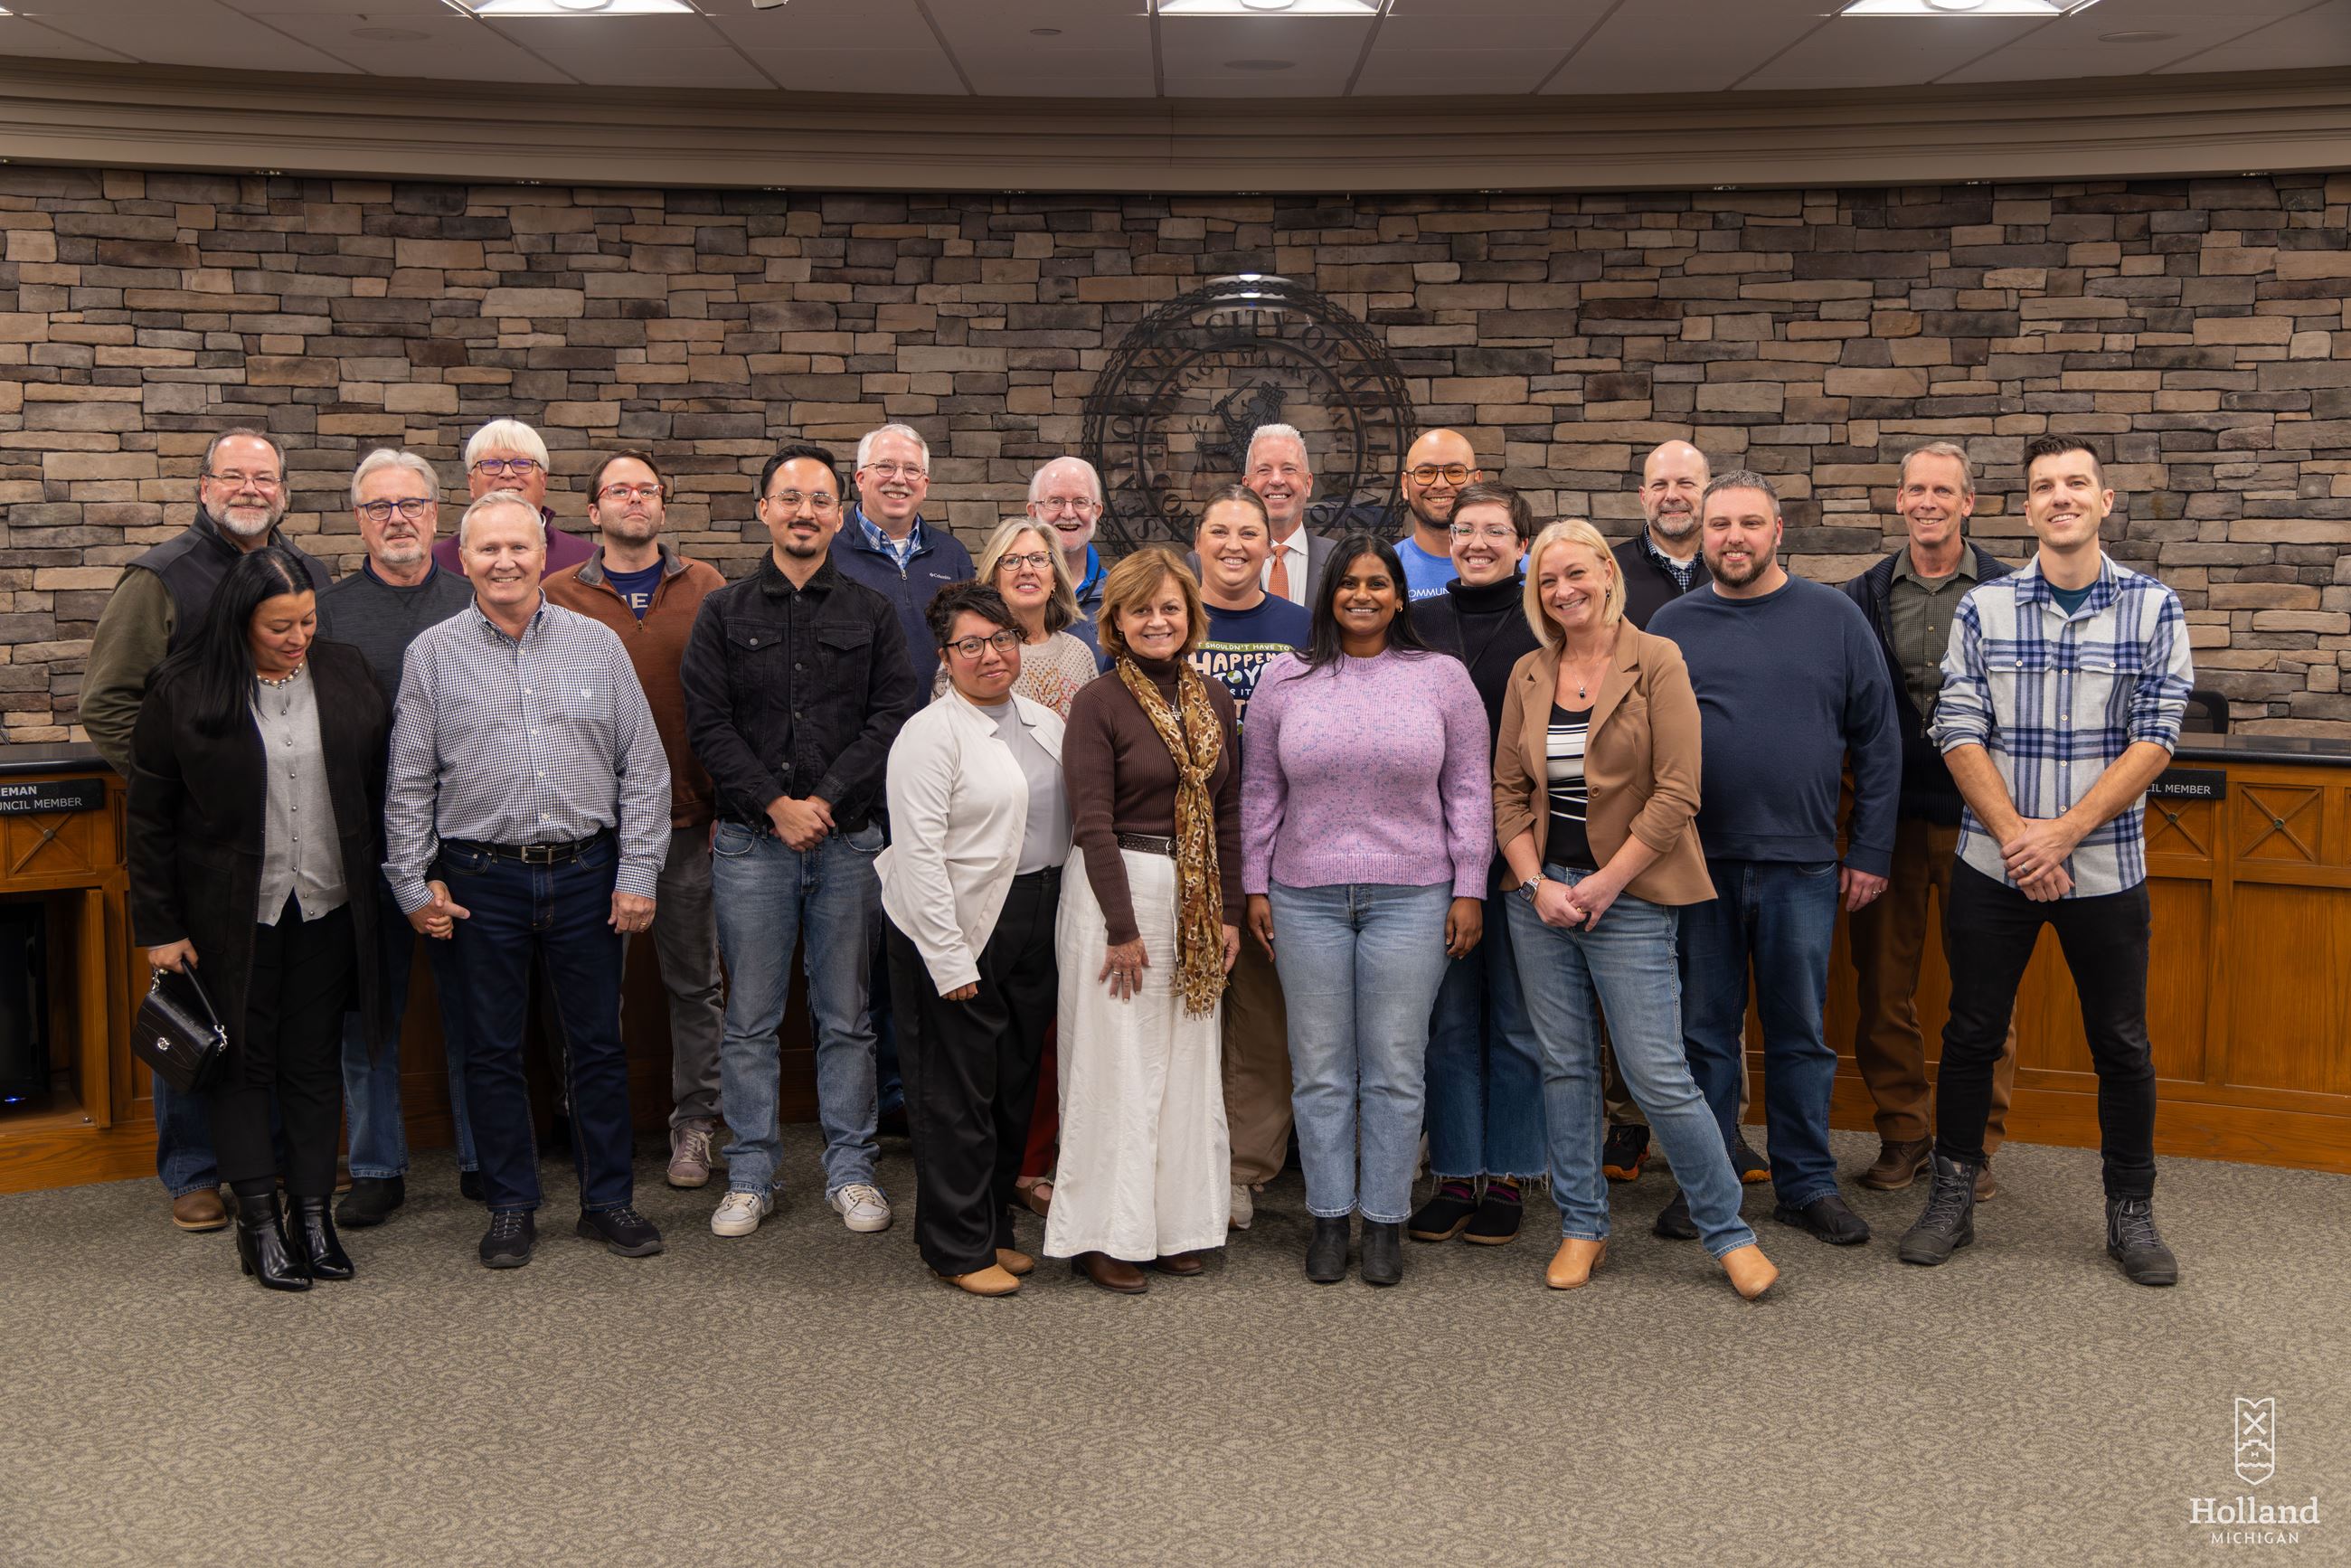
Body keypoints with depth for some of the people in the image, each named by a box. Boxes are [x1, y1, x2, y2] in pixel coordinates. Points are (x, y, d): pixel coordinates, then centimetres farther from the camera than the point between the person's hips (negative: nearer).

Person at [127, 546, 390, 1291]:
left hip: (326, 907, 2)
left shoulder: (345, 674, 2)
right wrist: (159, 926, -3)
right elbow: (150, 816, -2)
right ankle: (260, 1223, 11)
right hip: (231, 914, -2)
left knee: (316, 1062, 9)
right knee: (243, 1062, 4)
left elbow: (379, 782, 9)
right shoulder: (184, 690, -6)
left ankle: (314, 1215, 16)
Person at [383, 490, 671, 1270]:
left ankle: (609, 1199, 20)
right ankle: (511, 1207, 21)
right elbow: (409, 783, 6)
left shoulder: (598, 644, 5)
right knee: (493, 1050, 7)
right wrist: (414, 884, 2)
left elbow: (643, 768, 4)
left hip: (586, 871, 0)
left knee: (598, 1043, 7)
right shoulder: (433, 653, 4)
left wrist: (638, 874, -1)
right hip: (481, 880, 0)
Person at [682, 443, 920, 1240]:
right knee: (750, 1019, 5)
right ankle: (750, 1174, 16)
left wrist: (826, 798, -12)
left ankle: (851, 1169, 18)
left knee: (847, 1017, 6)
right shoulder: (724, 613, 7)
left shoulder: (871, 614, 8)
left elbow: (893, 717, -1)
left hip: (848, 838, 0)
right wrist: (774, 805, -11)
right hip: (751, 840, 0)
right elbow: (707, 723, -1)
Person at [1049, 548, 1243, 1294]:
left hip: (1194, 898, 6)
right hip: (1117, 889, -5)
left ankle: (1175, 1223, 20)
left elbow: (1228, 814, 12)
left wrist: (1228, 915, 7)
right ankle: (1104, 1235, 9)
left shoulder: (1213, 701, 9)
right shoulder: (1098, 703, -8)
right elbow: (1093, 823, -12)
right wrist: (1122, 928, -14)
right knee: (1117, 1062, -1)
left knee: (1187, 1063, 9)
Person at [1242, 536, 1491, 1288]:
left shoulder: (1442, 677, 4)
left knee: (1395, 1069, 4)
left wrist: (1469, 889, 0)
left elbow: (1469, 791, 4)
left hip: (1411, 897, -1)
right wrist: (1256, 886, 6)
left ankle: (1386, 1220, 16)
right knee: (1320, 1069, 7)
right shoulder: (1285, 679, 7)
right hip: (1306, 899, 1)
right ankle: (1329, 1217, 19)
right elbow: (1260, 791, 10)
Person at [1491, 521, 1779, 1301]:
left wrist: (1603, 885, -12)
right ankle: (1581, 1226, 24)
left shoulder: (1657, 662, -6)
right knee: (1565, 1066, 10)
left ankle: (1728, 1230, 12)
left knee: (1659, 1076, -6)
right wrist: (1537, 884, -4)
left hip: (1629, 897, -5)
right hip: (1541, 893, 5)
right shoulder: (1528, 675, 9)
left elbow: (1676, 795, -11)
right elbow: (1507, 790, 10)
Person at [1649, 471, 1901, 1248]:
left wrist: (1871, 851, 0)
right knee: (1704, 1031, 8)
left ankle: (1807, 1184, 22)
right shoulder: (1671, 626, 5)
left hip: (1803, 864, 0)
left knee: (1801, 1032, 9)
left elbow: (1878, 742, 3)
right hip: (1698, 864, 1)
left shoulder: (1834, 619, 3)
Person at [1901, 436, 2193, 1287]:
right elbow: (1960, 734, -3)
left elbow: (2154, 740, -7)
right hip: (1993, 866, 1)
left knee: (2122, 1045, 8)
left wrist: (2062, 833, -15)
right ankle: (1952, 1198, 21)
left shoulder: (2154, 608, -1)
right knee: (1971, 1034, 7)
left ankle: (2131, 1212, 24)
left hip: (2104, 867, 0)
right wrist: (2015, 835, -15)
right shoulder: (1984, 608, 1)